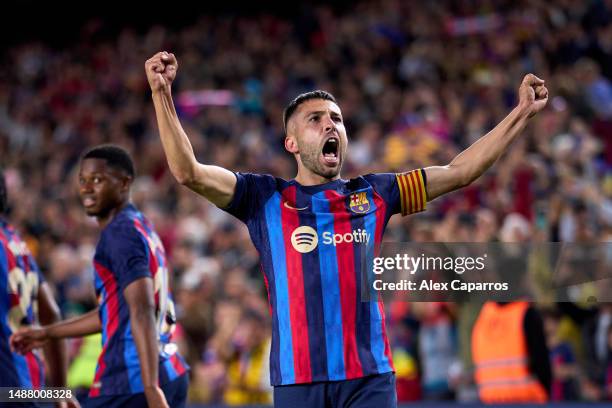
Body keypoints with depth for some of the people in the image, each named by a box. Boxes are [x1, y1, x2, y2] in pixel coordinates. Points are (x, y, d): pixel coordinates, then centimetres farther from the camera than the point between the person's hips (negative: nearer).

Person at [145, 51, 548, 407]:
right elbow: (189, 171, -5)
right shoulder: (265, 198, 7)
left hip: (370, 374, 1)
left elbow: (459, 171, 16)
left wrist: (522, 113, 13)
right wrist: (163, 94, -15)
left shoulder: (373, 195, 13)